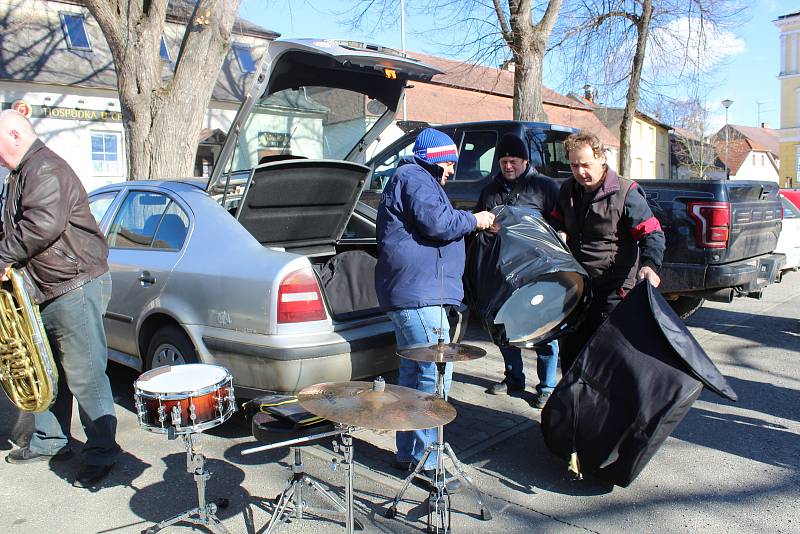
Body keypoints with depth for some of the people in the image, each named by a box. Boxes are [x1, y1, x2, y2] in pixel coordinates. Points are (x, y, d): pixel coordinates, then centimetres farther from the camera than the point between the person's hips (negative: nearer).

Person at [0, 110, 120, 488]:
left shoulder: (45, 170, -14)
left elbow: (44, 224, -28)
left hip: (74, 287, -11)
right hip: (45, 290, 11)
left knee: (84, 376, -5)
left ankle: (101, 454, 4)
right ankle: (49, 442, 33)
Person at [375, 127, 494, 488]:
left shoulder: (409, 178, 27)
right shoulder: (415, 178, -7)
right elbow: (438, 222, -20)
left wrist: (471, 224, 19)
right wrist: (474, 220, -4)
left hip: (405, 293, 12)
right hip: (420, 294, -12)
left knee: (412, 372, 15)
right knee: (434, 374, -8)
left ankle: (407, 453, 24)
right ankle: (425, 460, -1)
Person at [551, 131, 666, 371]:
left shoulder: (625, 192, -12)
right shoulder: (568, 190, 8)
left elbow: (652, 233, -14)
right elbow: (557, 226, 23)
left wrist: (650, 264, -31)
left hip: (614, 289, -6)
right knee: (570, 349, 15)